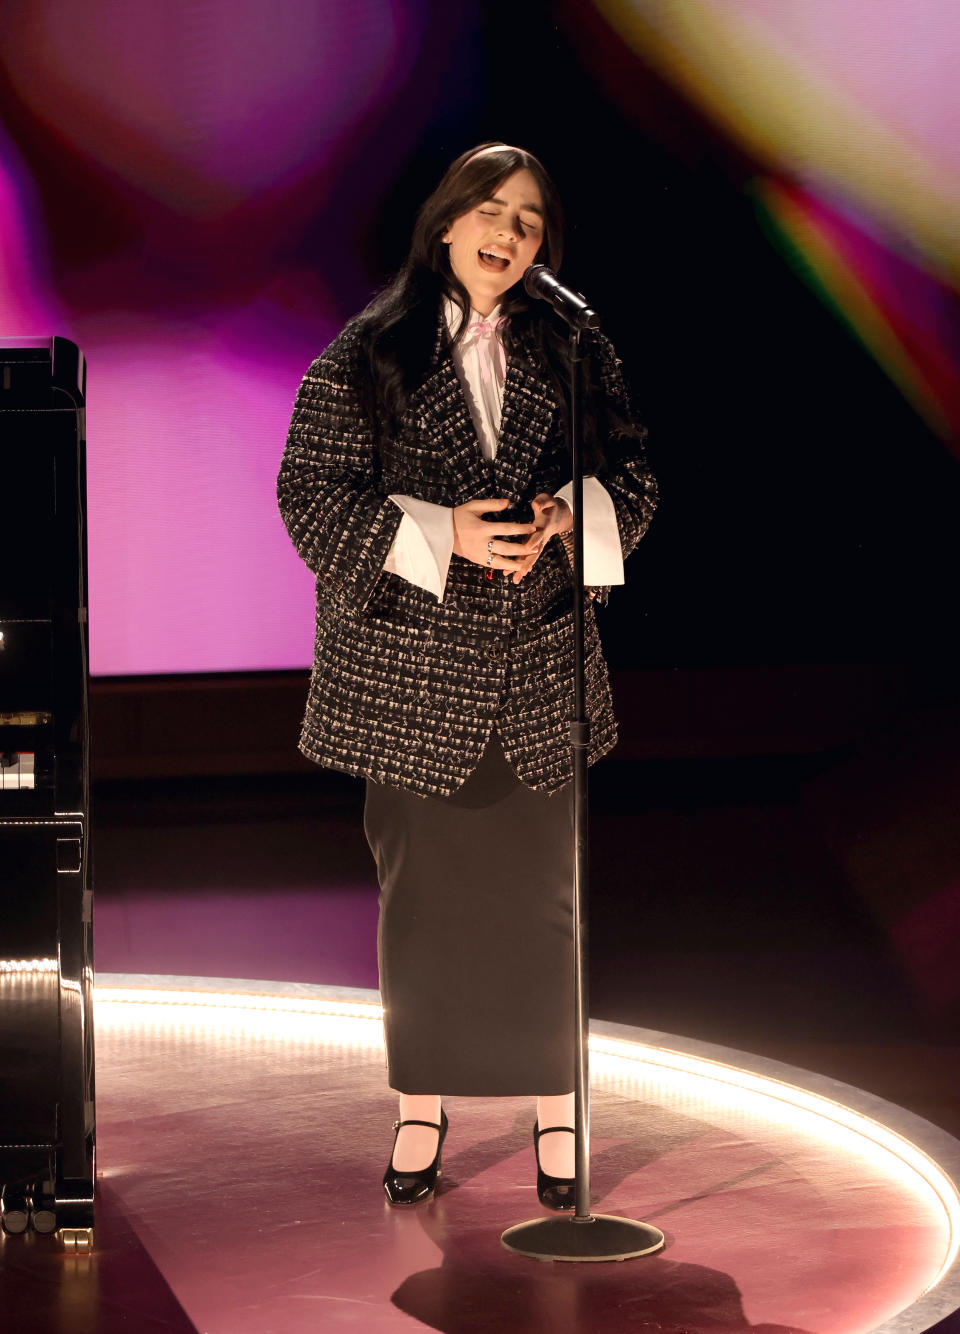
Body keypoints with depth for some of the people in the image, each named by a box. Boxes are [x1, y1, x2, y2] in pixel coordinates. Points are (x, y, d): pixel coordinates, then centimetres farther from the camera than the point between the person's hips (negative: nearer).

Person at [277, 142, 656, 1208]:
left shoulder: (576, 353, 6)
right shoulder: (365, 357, 0)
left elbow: (633, 478, 9)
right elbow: (310, 491, -5)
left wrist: (569, 519, -13)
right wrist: (441, 533, -16)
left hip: (543, 668, 1)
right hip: (409, 672, -1)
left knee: (543, 891, 4)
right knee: (419, 892, 7)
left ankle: (556, 1109, 16)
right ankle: (420, 1107, 20)